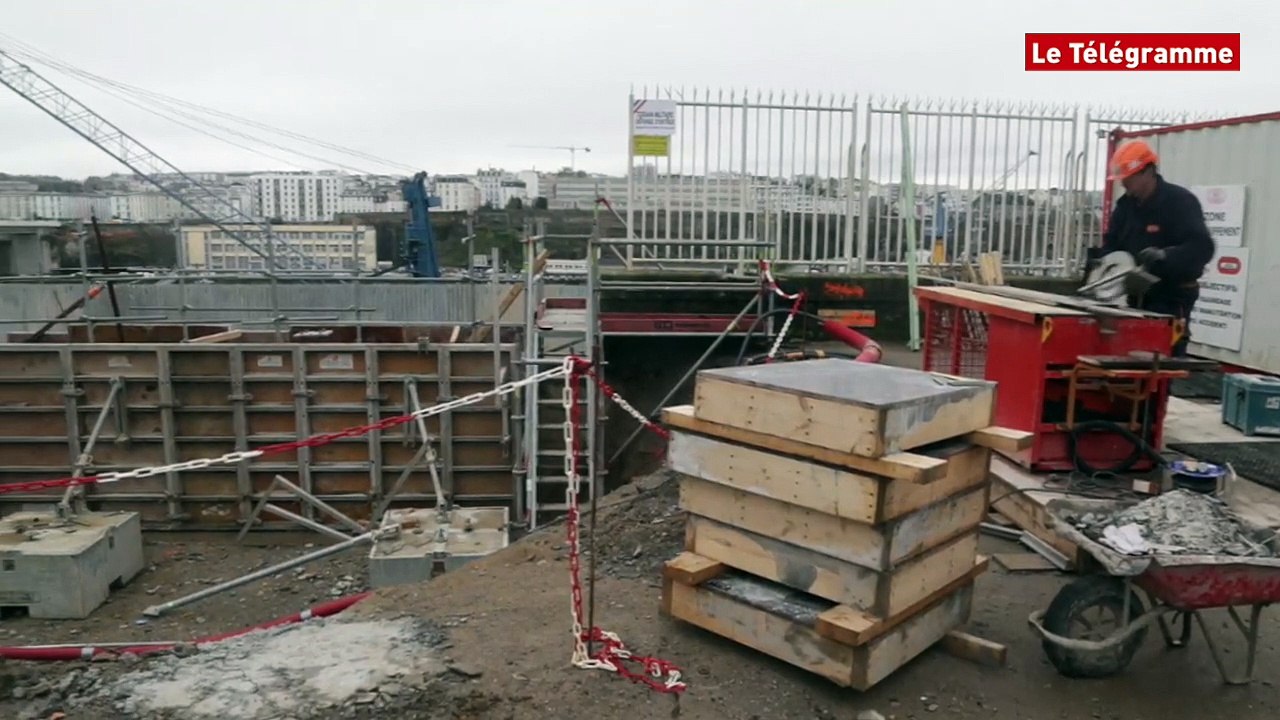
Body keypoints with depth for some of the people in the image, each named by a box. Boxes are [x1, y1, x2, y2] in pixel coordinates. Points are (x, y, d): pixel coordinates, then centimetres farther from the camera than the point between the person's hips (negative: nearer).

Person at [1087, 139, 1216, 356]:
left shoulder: (1180, 202, -15)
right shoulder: (1126, 204, 6)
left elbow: (1202, 247, -25)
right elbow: (1112, 243, 8)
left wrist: (1165, 256, -40)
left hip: (1172, 297, -7)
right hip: (1139, 295, 7)